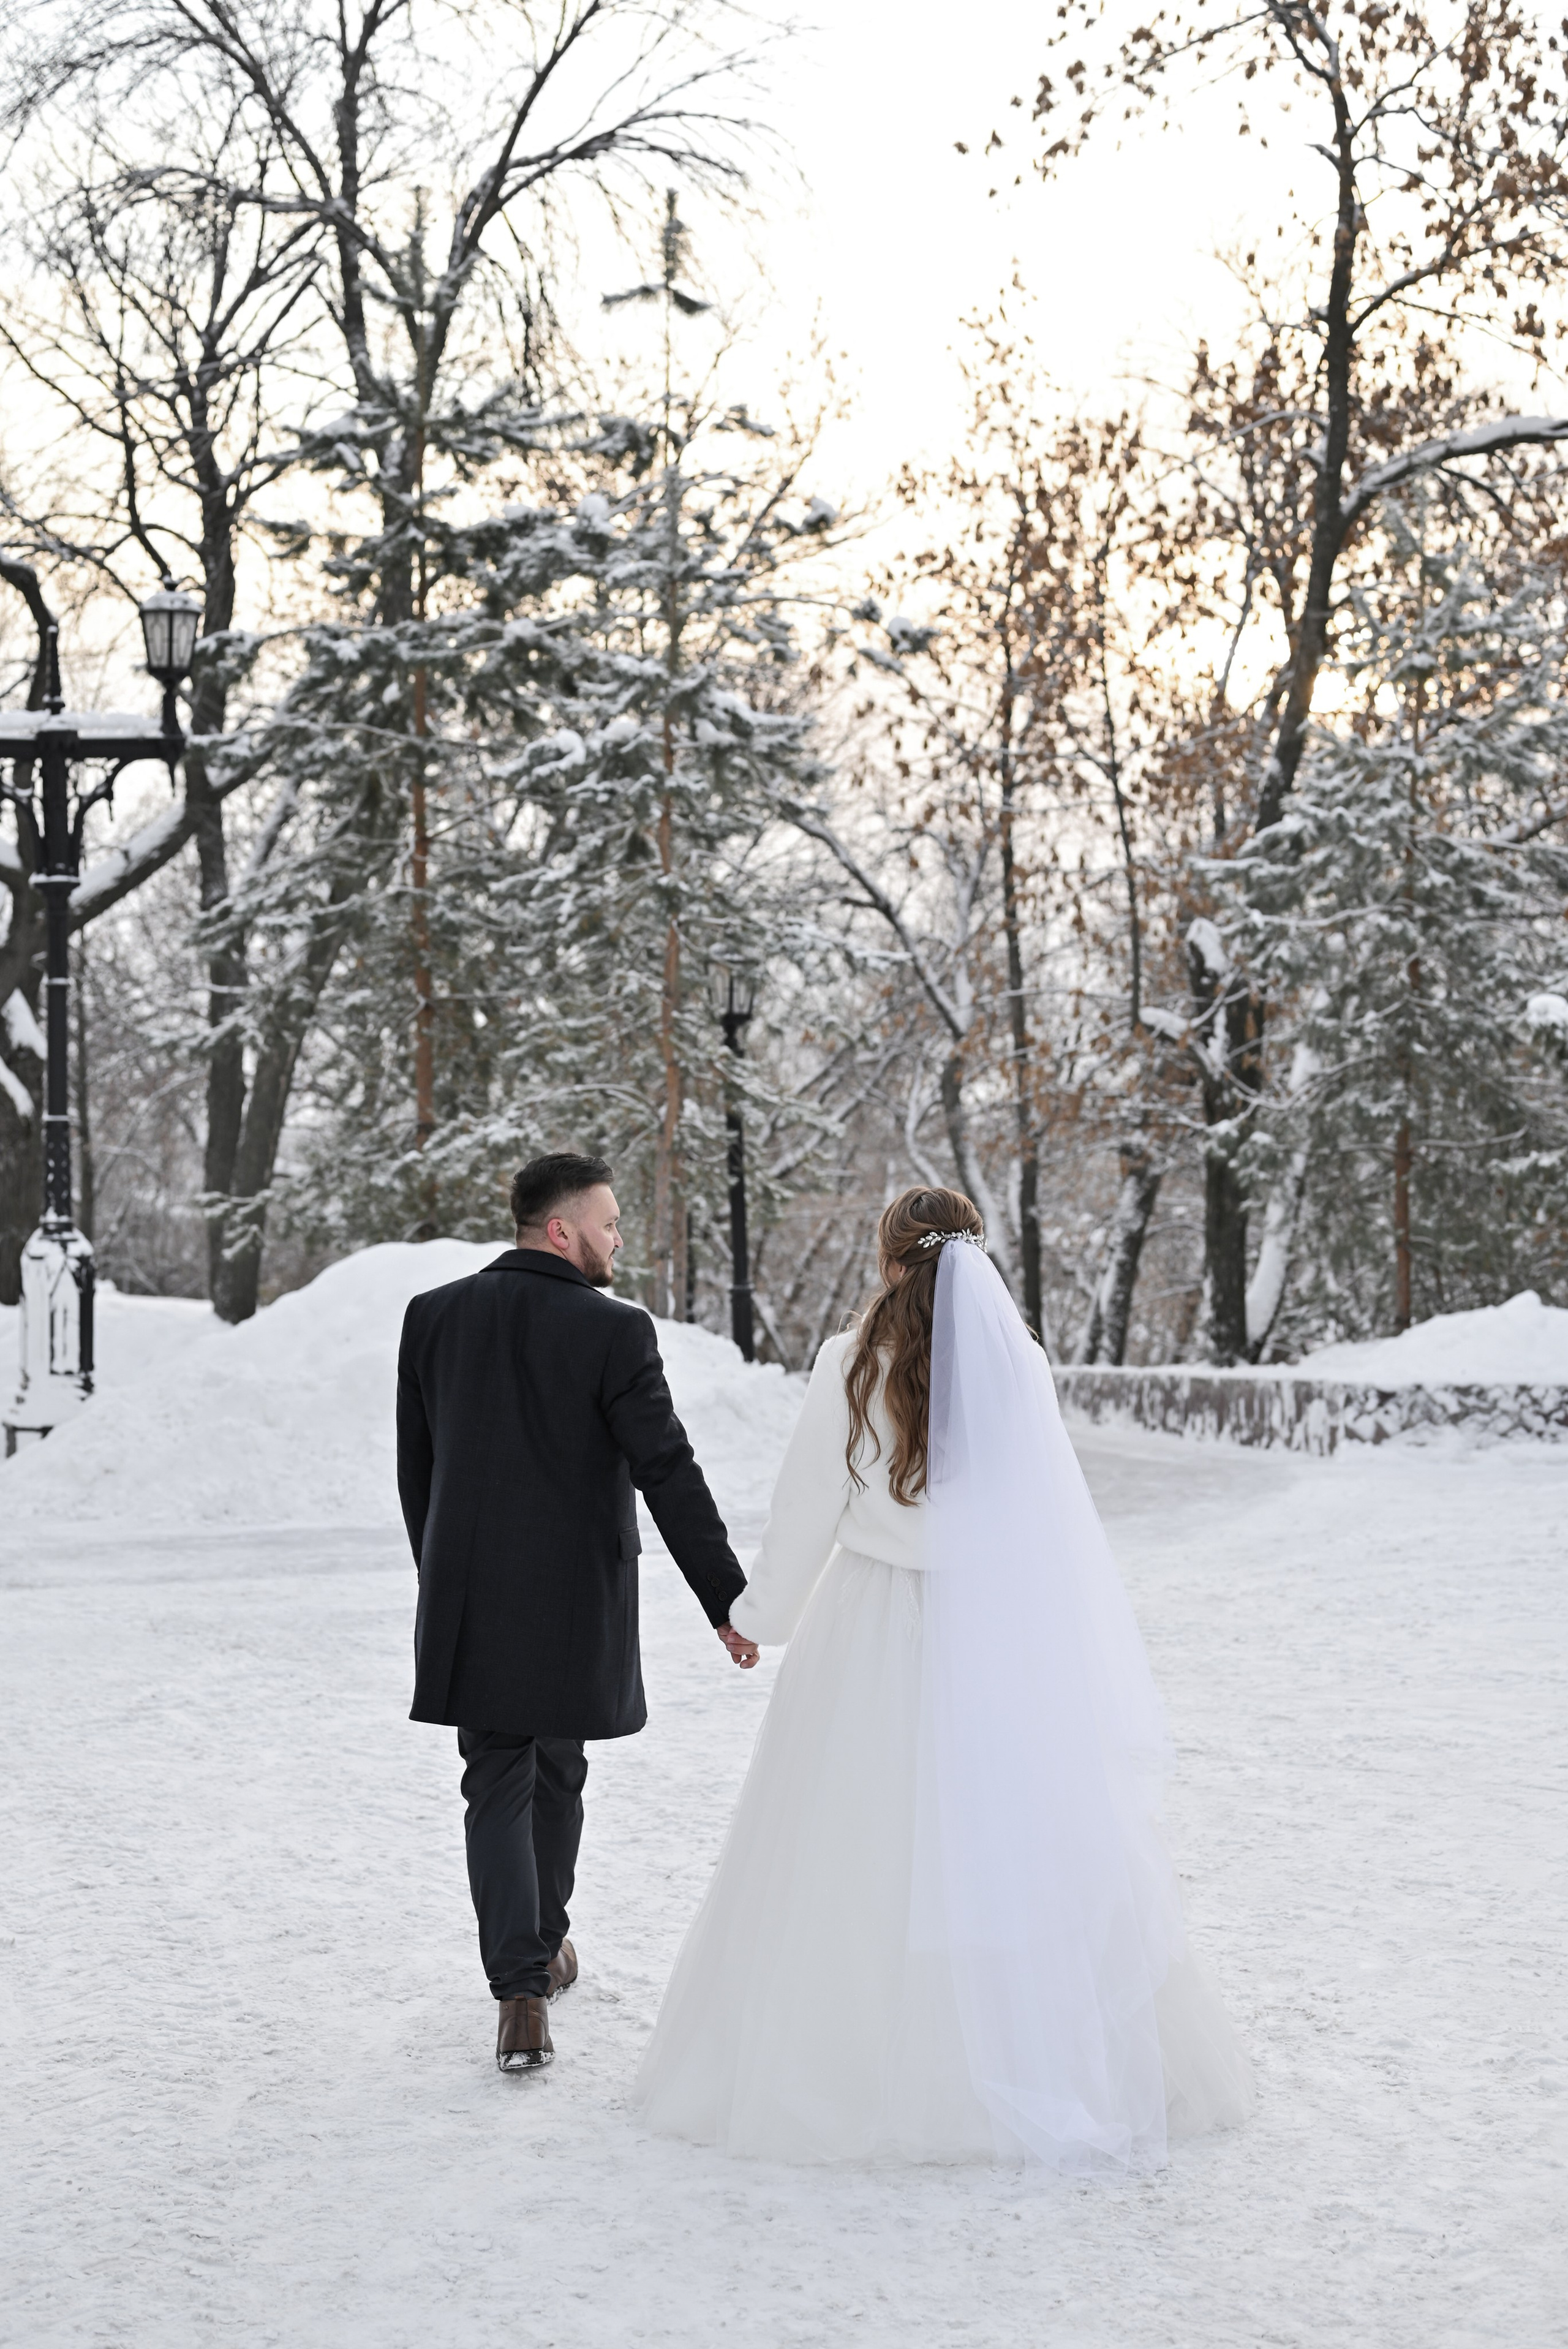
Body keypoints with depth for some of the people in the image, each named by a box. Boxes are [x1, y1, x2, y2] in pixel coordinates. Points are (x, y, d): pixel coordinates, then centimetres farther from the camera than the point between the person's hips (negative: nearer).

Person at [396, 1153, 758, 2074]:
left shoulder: (433, 1317, 0)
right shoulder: (614, 1332, -13)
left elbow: (415, 1467, 9)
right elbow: (670, 1477, -15)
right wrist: (728, 1599, -10)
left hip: (469, 1604, 2)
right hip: (575, 1601, -2)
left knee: (498, 1785, 5)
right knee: (556, 1775, 17)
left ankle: (523, 1987, -6)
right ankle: (545, 1947, 35)